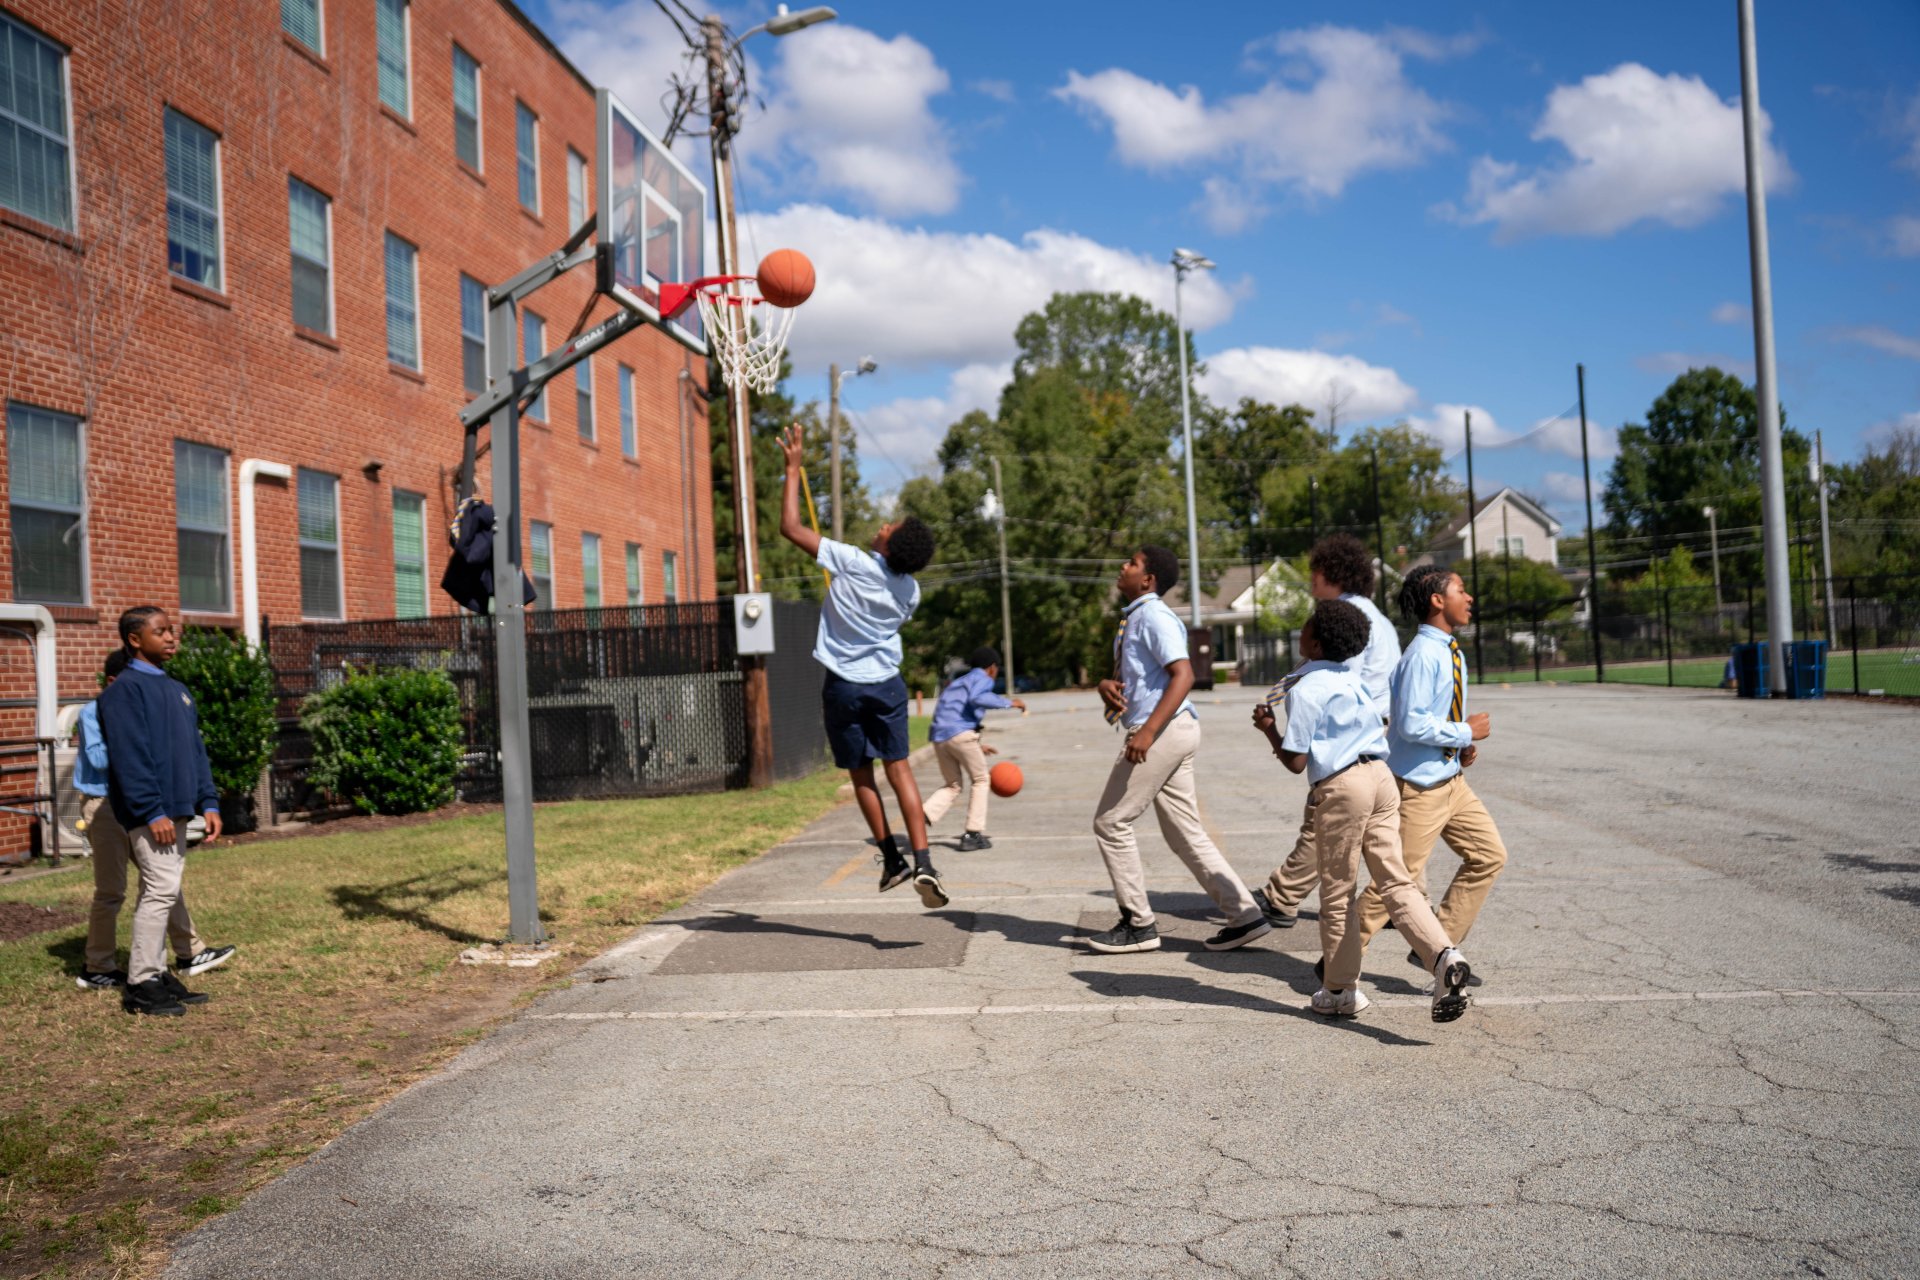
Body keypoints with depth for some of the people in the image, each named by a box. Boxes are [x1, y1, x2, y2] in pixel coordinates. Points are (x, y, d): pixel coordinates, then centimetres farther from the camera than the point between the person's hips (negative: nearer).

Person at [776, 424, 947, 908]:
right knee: (899, 768, 5)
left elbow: (790, 526, -16)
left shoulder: (853, 563, -18)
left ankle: (892, 860, 15)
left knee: (861, 773, 10)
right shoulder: (909, 590, -2)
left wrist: (794, 468, -7)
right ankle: (923, 863, -6)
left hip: (844, 685, -3)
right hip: (887, 682, 3)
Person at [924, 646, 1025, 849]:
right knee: (980, 780, 11)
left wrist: (977, 745, 32)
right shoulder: (982, 678, 6)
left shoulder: (957, 682, 31)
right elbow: (976, 698, -17)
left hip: (938, 736, 7)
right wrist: (1008, 702, -9)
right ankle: (973, 834, 5)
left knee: (952, 786, 17)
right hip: (960, 733, -7)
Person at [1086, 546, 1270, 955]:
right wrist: (1106, 684, -3)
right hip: (1169, 733, 10)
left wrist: (1148, 731, -29)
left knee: (1111, 822, -2)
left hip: (1165, 731, -10)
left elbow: (1183, 674, -23)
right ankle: (1244, 916, 11)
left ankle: (1138, 925, 7)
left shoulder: (1153, 617, -13)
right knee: (1185, 833, 10)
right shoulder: (1131, 618, 17)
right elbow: (1125, 674, 23)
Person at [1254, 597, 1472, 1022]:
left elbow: (1296, 762, -10)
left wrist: (1269, 730, 5)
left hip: (1340, 787, -7)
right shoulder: (1353, 680, 15)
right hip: (1381, 777, 7)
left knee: (1336, 893, 6)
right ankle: (1444, 955, -17)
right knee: (1395, 880, 5)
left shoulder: (1303, 690, -9)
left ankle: (1340, 991, 17)